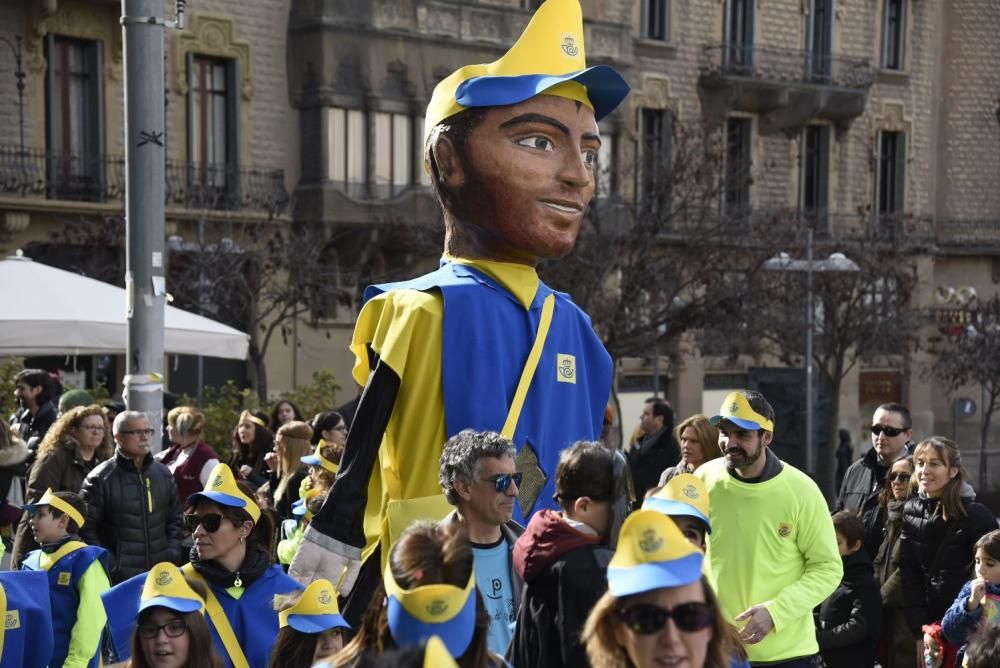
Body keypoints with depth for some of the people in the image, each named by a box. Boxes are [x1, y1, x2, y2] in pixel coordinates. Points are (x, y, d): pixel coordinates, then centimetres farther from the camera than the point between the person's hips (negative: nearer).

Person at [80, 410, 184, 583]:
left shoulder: (163, 474, 11)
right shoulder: (100, 479, -4)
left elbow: (175, 519, 21)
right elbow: (85, 528, -5)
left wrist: (172, 554, 8)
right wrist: (109, 564, -11)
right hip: (119, 578, -5)